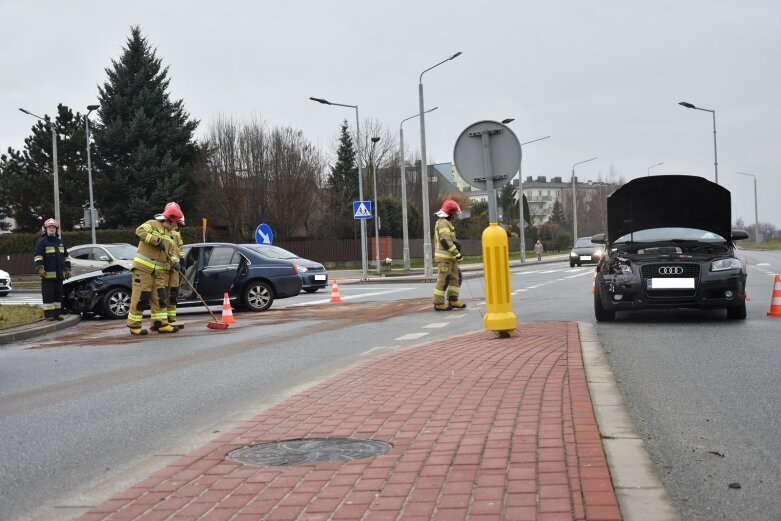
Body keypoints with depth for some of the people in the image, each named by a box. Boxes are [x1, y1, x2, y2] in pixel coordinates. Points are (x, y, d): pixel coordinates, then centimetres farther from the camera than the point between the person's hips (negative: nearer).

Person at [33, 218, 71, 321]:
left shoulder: (60, 242, 19)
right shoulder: (42, 242, -1)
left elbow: (66, 256, 23)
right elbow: (38, 256, -10)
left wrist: (68, 268, 17)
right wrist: (40, 268, -21)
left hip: (59, 274, 7)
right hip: (48, 274, -7)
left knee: (58, 294, 10)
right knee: (48, 295, -8)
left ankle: (57, 313, 16)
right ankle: (49, 314, -6)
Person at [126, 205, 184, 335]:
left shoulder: (169, 234, 21)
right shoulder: (153, 224, -3)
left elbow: (173, 251, 15)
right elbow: (140, 231, -21)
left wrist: (175, 261, -6)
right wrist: (157, 240, -24)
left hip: (159, 271, 8)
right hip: (143, 267, -8)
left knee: (160, 297, 5)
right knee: (140, 296, -7)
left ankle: (161, 324, 8)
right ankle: (134, 325, -1)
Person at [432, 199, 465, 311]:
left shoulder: (445, 222, 19)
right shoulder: (443, 222, -15)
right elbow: (445, 241, -23)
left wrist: (457, 243, 3)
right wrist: (457, 253, -21)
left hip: (449, 256, 10)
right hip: (444, 256, -10)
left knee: (456, 276, 10)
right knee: (443, 279, -6)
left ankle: (453, 300, 12)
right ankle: (439, 303, -2)